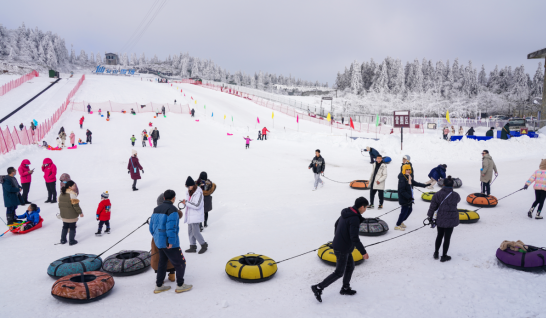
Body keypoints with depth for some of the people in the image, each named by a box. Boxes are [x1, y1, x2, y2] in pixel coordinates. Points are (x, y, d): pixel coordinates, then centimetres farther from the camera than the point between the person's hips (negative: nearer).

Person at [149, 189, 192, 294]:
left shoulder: (156, 209, 10)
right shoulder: (172, 210, -17)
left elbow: (151, 226, 13)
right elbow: (171, 227, -24)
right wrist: (171, 242, -20)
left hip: (159, 242, 8)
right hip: (168, 243, -8)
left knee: (162, 262, 21)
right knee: (180, 263, 6)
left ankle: (159, 286, 28)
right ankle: (180, 286, 14)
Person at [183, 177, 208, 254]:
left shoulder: (198, 193, -18)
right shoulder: (189, 192, 9)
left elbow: (197, 206, -25)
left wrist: (186, 202, -22)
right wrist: (185, 202, -2)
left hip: (196, 216, -9)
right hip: (190, 216, 9)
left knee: (195, 232, -7)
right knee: (190, 232, 14)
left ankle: (204, 245, 12)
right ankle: (193, 247, 25)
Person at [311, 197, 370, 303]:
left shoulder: (346, 213, 3)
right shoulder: (355, 219, -25)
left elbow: (336, 225, 17)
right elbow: (354, 238, -30)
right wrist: (363, 252, -22)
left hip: (338, 245, 9)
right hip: (342, 250, -9)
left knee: (350, 266, 22)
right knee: (339, 272, 4)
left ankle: (345, 288, 35)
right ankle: (318, 288, 8)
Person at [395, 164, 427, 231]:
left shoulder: (409, 177, 9)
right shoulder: (402, 179, -22)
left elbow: (415, 183, 24)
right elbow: (401, 191, -26)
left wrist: (425, 185, 26)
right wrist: (408, 197, -28)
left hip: (409, 198, 10)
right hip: (404, 198, -10)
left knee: (409, 209, 17)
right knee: (404, 211, -4)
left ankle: (401, 221, 34)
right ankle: (397, 225, 9)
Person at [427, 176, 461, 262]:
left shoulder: (437, 194, -9)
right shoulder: (455, 195, -11)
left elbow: (432, 206, -5)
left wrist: (430, 216, 6)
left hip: (440, 219, 2)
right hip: (450, 220, -2)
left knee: (439, 235, 19)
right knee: (447, 237, 8)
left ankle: (436, 253, 28)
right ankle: (444, 256, 17)